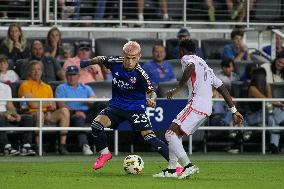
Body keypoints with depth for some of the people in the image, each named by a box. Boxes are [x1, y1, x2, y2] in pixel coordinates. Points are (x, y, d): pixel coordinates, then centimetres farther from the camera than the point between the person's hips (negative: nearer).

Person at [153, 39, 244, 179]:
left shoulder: (186, 58, 4)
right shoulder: (205, 65, 30)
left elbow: (191, 67, -23)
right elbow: (222, 88, 27)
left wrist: (177, 89, -23)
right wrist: (234, 111, 26)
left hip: (197, 103, -9)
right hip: (207, 108, 9)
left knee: (171, 134, -12)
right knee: (176, 134, 19)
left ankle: (188, 166, -23)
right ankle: (171, 170, 16)